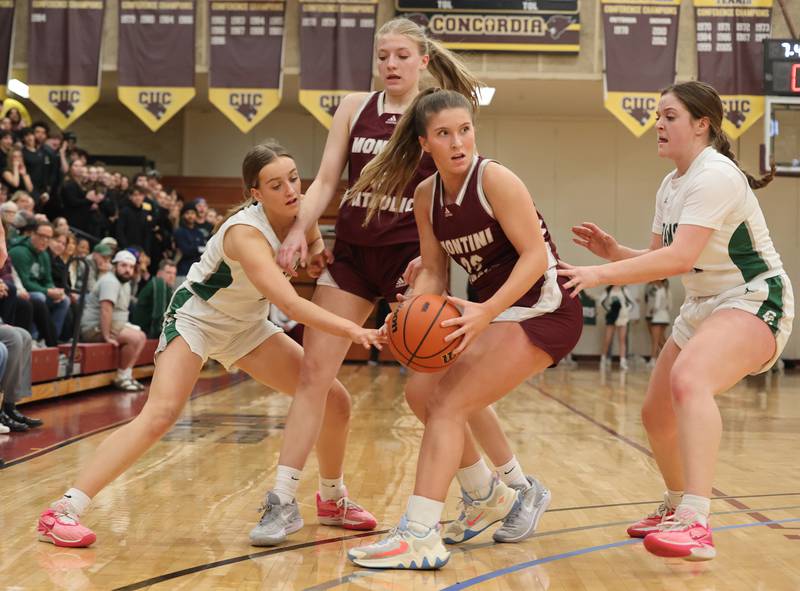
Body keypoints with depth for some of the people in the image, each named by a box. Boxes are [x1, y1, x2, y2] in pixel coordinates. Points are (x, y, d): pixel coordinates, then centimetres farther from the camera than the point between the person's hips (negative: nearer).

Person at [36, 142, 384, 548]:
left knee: (335, 402, 2)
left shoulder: (301, 211, -12)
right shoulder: (246, 232, -33)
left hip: (247, 325, 7)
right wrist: (351, 330, -54)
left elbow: (315, 246, 10)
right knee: (160, 415, -27)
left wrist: (314, 254, -14)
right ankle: (64, 511, -21)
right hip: (197, 318, -7)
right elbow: (289, 303, -44)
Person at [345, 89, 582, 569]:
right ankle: (492, 496, 30)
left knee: (448, 406, -15)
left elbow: (536, 256, -21)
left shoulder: (494, 179, -17)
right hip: (495, 309, 8)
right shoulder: (426, 195, 4)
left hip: (541, 311, -8)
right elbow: (434, 271, 6)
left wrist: (485, 311, -32)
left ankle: (420, 539, -15)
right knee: (425, 393, 10)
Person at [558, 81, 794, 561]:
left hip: (754, 301, -10)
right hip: (704, 306, 10)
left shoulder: (715, 176, -20)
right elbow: (659, 260, 13)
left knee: (688, 379, -37)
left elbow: (680, 258, -32)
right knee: (657, 414, 13)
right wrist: (612, 250, -5)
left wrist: (601, 275, -35)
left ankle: (695, 526, -44)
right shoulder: (670, 187, 9)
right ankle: (677, 508, 38)